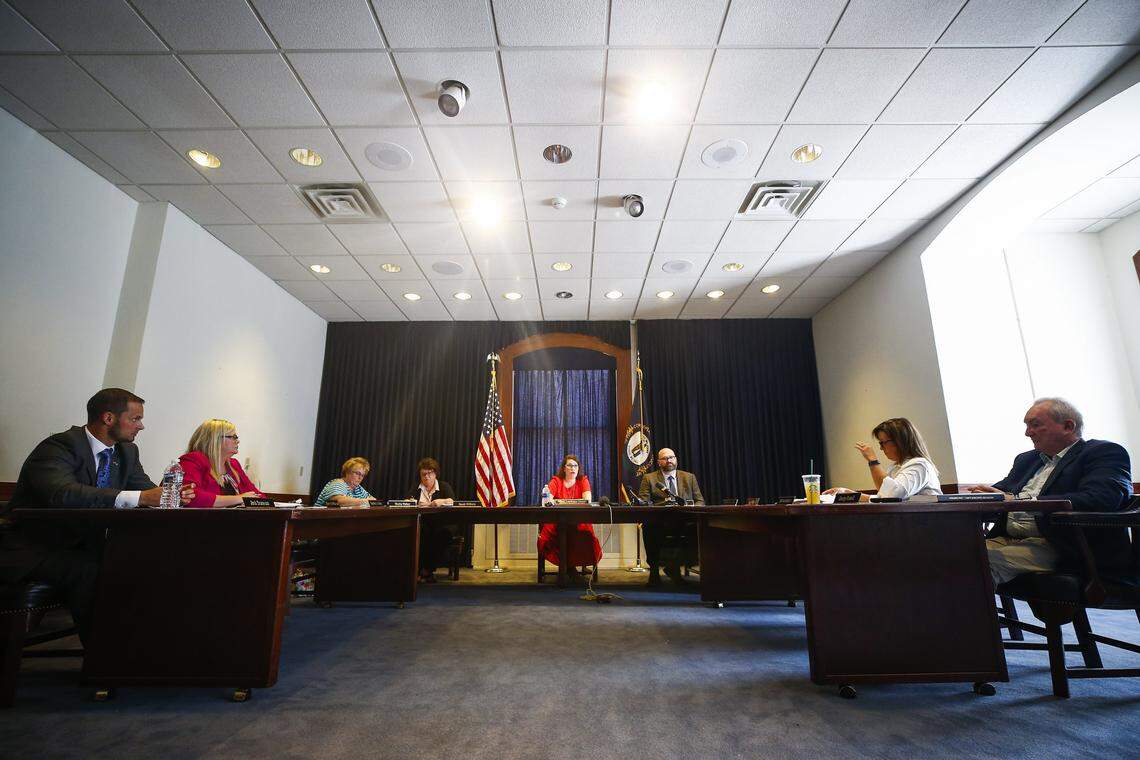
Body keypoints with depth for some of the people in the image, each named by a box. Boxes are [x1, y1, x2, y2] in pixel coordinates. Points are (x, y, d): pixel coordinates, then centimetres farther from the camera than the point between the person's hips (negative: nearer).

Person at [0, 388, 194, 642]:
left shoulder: (127, 451, 5)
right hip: (28, 547, -6)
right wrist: (139, 498, -46)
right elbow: (61, 493, -37)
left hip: (79, 544, 7)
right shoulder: (59, 446, -18)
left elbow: (148, 490, 1)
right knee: (90, 570, -31)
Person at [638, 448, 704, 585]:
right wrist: (664, 503, -18)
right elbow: (643, 503, 1)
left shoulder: (689, 477, 19)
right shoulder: (649, 478, 11)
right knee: (648, 527, -36)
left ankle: (674, 565, -11)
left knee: (699, 526, -32)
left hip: (685, 523, 2)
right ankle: (654, 569, -15)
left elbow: (700, 501, 15)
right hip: (659, 524, -2)